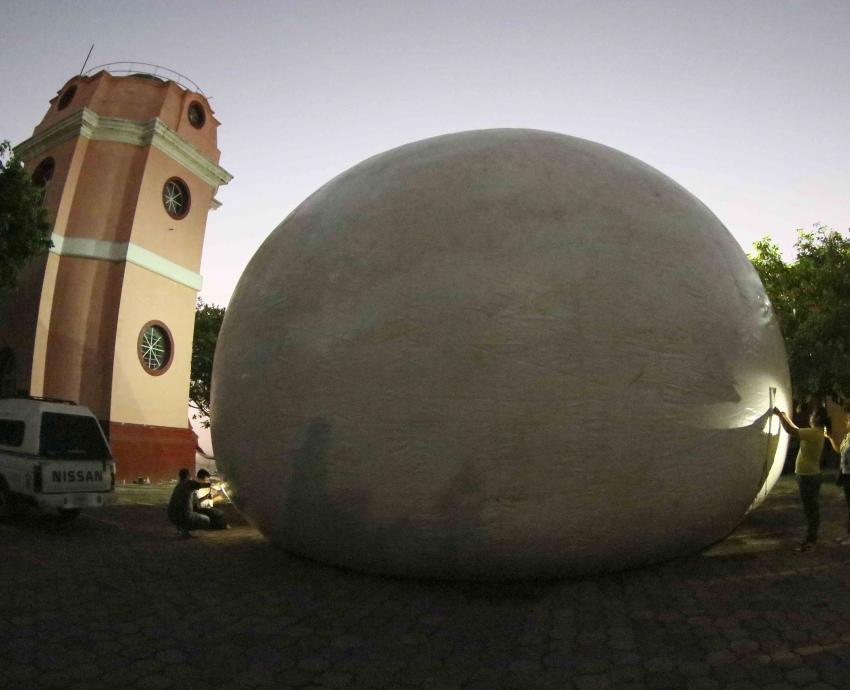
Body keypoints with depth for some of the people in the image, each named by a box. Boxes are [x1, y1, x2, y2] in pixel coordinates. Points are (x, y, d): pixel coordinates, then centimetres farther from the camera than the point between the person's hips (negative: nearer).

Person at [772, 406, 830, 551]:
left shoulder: (814, 433, -20)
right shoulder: (816, 432, 9)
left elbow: (791, 431, -29)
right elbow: (797, 430, 23)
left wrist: (779, 415, -19)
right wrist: (785, 417, 20)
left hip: (808, 476, -10)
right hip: (810, 475, 10)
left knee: (811, 509, -2)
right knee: (811, 509, 15)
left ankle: (811, 540, 4)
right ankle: (812, 538, 24)